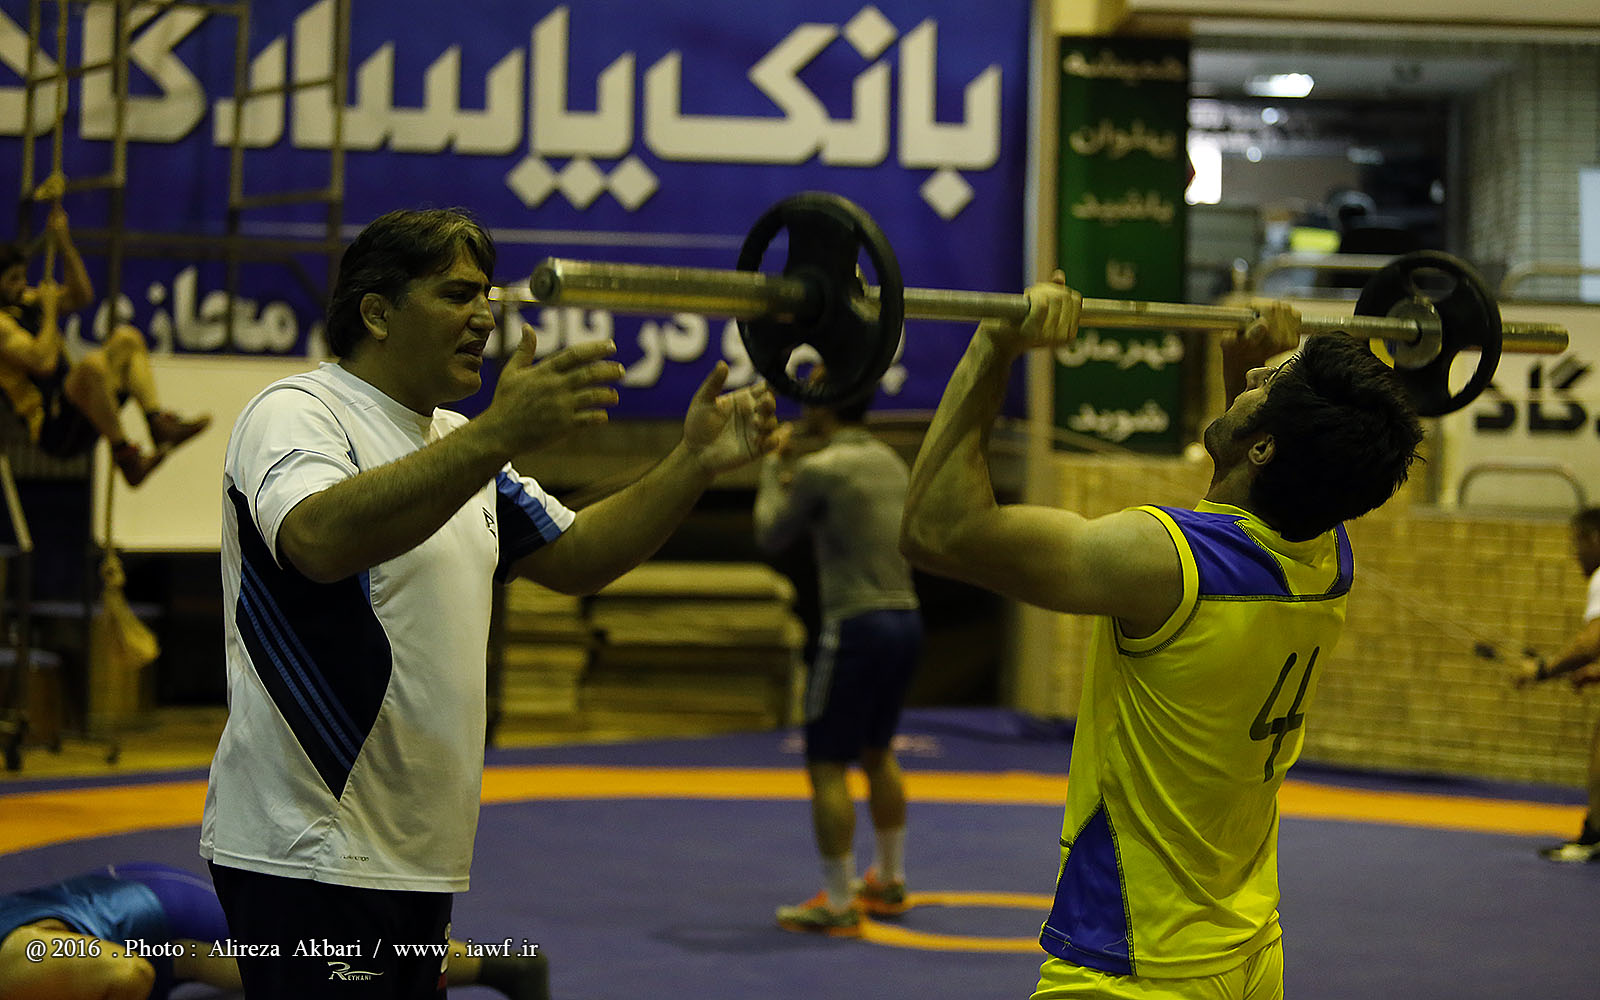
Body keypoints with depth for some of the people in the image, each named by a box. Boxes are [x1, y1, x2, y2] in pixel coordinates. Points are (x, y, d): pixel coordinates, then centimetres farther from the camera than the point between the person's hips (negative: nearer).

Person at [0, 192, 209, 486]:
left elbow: (81, 295, 20)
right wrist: (49, 309, -10)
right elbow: (43, 361, -24)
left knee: (127, 338, 10)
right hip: (51, 430, -10)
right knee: (92, 363, -36)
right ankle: (125, 458, -33)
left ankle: (159, 425, -10)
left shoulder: (27, 303, 17)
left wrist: (63, 243, 12)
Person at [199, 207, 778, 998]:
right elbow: (321, 539, -34)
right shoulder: (297, 414, -12)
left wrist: (694, 462, 4)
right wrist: (497, 437, -43)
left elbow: (573, 557, 19)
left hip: (416, 855, 9)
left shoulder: (455, 442, 17)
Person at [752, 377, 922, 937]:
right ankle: (889, 883, 34)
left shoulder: (819, 469, -12)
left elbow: (771, 536, 2)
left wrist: (774, 466, 14)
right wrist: (792, 474, 28)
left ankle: (837, 906, -2)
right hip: (905, 619, 8)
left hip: (856, 625, -8)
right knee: (876, 751, 24)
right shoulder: (891, 463, 12)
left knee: (827, 766, -2)